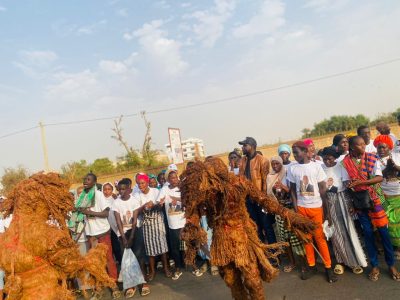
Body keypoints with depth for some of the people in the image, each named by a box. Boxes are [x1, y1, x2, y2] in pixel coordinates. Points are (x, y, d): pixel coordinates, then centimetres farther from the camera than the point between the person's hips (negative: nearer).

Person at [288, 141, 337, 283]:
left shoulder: (316, 166, -5)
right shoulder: (293, 169, 0)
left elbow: (323, 188, -1)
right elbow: (293, 190, 5)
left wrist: (325, 208, -2)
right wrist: (295, 209, -1)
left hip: (316, 207, -2)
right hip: (301, 207, 2)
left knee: (320, 237, 2)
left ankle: (328, 267, 16)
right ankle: (311, 265, 22)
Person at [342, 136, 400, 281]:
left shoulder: (372, 158, -4)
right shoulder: (345, 162, -6)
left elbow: (379, 177, -13)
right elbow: (348, 183, -1)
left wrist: (360, 182, -24)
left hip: (374, 198, 0)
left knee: (383, 231, 5)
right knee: (367, 232, 6)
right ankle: (374, 266, 20)